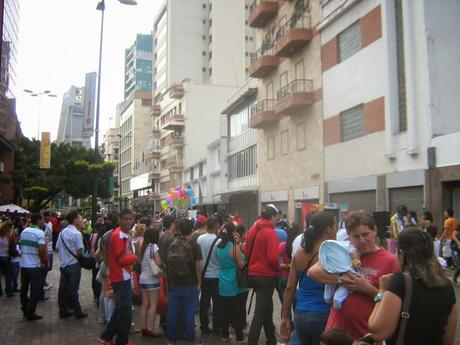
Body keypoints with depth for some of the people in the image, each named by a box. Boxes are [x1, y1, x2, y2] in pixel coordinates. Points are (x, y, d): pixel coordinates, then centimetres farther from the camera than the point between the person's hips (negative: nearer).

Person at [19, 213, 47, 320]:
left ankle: (25, 310, 28)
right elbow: (42, 249, -23)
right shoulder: (40, 233, -15)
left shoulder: (24, 231, 7)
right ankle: (30, 313, 5)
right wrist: (43, 262, -9)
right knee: (35, 290, 3)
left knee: (24, 288, 17)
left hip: (23, 264, 7)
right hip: (35, 266, -7)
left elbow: (20, 245, 14)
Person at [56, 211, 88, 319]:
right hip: (73, 265, -7)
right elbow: (79, 252, -18)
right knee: (73, 289, -1)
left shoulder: (62, 232, 8)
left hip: (63, 264, 7)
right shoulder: (76, 233, -15)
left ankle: (63, 311, 19)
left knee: (63, 288, 10)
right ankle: (78, 312, 7)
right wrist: (83, 257, 1)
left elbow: (57, 248, 12)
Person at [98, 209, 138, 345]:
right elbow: (122, 259, -23)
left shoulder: (125, 235, 11)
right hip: (121, 277, -10)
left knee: (121, 308, 18)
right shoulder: (118, 236, -20)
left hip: (124, 276, 10)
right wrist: (136, 257, -11)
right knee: (125, 309, 0)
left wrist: (132, 258, -2)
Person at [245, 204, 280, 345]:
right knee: (260, 311, -2)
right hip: (266, 275, -8)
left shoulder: (252, 230, 6)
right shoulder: (270, 233, -17)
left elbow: (247, 252, 13)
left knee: (267, 307, 20)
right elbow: (273, 258, -22)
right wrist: (278, 268, -4)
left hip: (253, 274, 8)